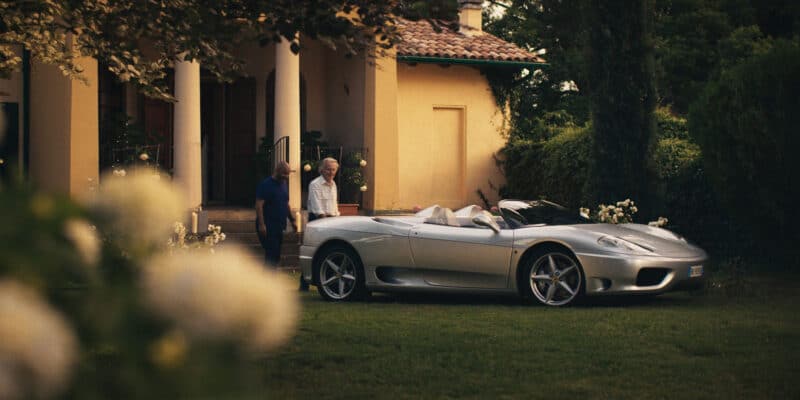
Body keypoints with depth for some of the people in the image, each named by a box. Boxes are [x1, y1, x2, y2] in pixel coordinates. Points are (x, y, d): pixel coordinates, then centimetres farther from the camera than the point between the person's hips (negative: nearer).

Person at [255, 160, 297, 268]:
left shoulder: (284, 184, 15)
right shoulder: (266, 185, -11)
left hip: (278, 226, 8)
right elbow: (259, 205, -16)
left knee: (275, 255, 8)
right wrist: (261, 224, -23)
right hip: (268, 227, -8)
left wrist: (292, 220, 19)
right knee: (271, 255, -14)